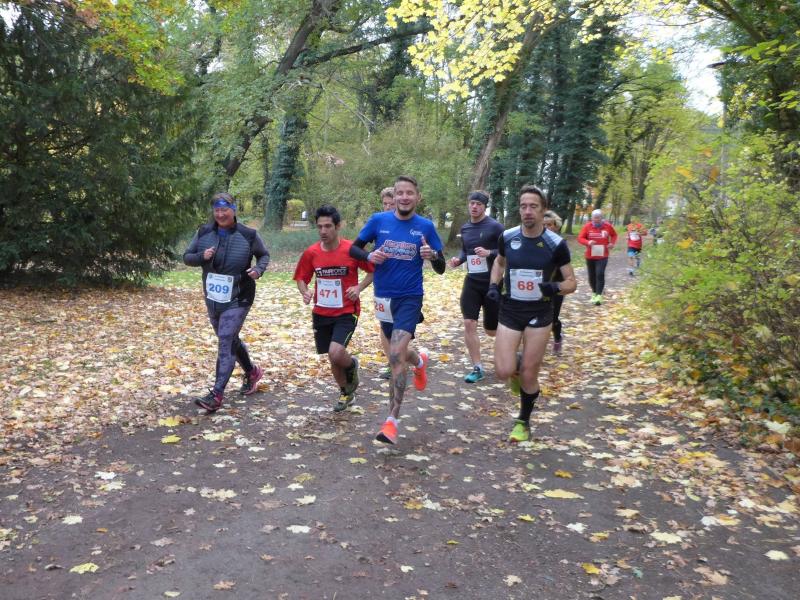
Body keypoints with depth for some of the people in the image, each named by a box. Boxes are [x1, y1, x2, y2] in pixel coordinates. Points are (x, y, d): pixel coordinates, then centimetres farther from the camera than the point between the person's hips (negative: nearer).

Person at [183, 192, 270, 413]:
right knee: (230, 340, 20)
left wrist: (258, 269, -15)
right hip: (213, 298, 5)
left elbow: (264, 255, 6)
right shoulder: (204, 233, 0)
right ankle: (252, 372, 44)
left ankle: (216, 395, -12)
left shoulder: (248, 235, -8)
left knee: (225, 343, -13)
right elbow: (187, 257, 6)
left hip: (238, 299, -5)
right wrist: (202, 257, -16)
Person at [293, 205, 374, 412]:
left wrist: (359, 287, -13)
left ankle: (352, 365, 13)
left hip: (346, 312, -4)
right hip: (321, 314, 4)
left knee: (335, 353, -24)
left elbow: (373, 270, 0)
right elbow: (301, 278, 9)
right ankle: (346, 393, 39)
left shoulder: (352, 250, -12)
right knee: (333, 359, 13)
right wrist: (304, 292, -11)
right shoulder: (311, 253, -4)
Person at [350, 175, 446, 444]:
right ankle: (419, 360, 57)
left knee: (396, 355, -20)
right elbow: (353, 249, 6)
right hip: (383, 297, 4)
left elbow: (441, 269, 0)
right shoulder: (378, 220, -1)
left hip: (409, 298, -3)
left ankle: (392, 421, -14)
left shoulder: (425, 226, -4)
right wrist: (369, 256, -15)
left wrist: (432, 256, -23)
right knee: (397, 353, 20)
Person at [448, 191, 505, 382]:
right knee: (469, 324, -7)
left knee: (492, 330, 6)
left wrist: (489, 253, -25)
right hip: (471, 282, 4)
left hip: (492, 283, -4)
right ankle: (477, 368, 3)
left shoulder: (495, 227, -10)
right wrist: (458, 260, 1)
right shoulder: (465, 228, 8)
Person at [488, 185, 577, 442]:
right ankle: (517, 365, 27)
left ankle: (523, 422, 28)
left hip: (539, 315, -1)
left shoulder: (556, 244, -11)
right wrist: (494, 285, 0)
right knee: (504, 371, -11)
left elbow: (571, 282, -3)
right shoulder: (507, 237, -4)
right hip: (509, 312, 2)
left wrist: (556, 287, -25)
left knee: (528, 376, 3)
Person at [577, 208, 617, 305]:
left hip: (602, 256, -2)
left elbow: (614, 235, 15)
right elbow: (580, 238, -5)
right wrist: (588, 242, -24)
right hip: (590, 256, 2)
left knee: (600, 274, -15)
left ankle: (599, 295, -14)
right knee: (592, 276, 10)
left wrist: (612, 243, -3)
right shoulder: (587, 226, -5)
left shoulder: (608, 226, -2)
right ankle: (594, 292, 31)